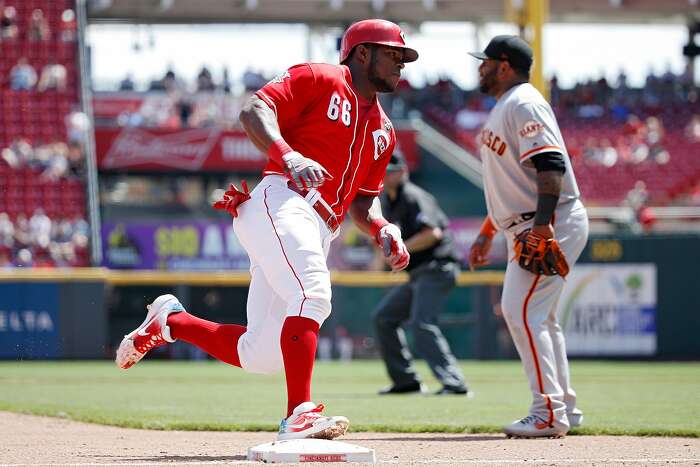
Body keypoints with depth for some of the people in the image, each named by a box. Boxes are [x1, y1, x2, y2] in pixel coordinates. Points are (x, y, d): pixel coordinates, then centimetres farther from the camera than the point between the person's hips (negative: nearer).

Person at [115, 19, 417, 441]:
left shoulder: (383, 131, 28)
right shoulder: (319, 79, 6)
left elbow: (362, 202, 28)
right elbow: (255, 110, -7)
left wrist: (383, 229, 5)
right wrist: (289, 157, -25)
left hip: (319, 232, 8)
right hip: (281, 202, -8)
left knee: (262, 356, -1)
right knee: (312, 293, -32)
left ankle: (170, 320, 20)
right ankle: (300, 415, -40)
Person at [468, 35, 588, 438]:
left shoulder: (524, 104, -13)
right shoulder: (504, 108, 20)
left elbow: (551, 166, -24)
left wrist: (543, 223, -32)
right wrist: (487, 233, 26)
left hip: (554, 224, -11)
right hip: (530, 229, 11)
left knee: (522, 311, -16)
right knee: (538, 317, 14)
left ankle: (550, 414, -17)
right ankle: (565, 408, 21)